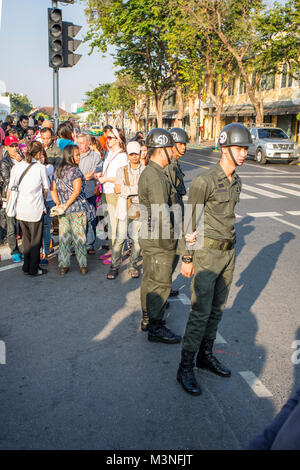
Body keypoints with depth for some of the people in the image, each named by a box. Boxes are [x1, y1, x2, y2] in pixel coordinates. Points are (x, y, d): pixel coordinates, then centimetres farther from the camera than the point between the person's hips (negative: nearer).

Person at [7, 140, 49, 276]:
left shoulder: (16, 167, 1)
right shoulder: (40, 168, -7)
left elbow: (10, 189, 4)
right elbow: (46, 189, 1)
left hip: (20, 208, 4)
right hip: (35, 209, -4)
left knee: (26, 238, 17)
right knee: (36, 240, 7)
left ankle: (26, 267, 24)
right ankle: (33, 269, 12)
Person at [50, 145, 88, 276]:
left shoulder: (57, 170, 8)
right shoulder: (75, 170, -11)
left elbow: (53, 189, 7)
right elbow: (76, 191, -18)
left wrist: (58, 204, 4)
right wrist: (67, 205, -11)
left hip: (63, 210, 5)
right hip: (78, 208, -5)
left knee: (64, 237, 9)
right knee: (79, 237, 3)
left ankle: (63, 266, 13)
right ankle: (83, 266, 10)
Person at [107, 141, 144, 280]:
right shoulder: (121, 170, 8)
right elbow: (117, 190, -2)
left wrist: (124, 190, -10)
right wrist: (137, 190, -12)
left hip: (140, 210, 0)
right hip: (125, 209, 0)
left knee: (137, 240, 3)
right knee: (120, 239, -3)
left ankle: (133, 265, 21)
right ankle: (114, 266, 10)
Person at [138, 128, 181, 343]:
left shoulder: (148, 172, 11)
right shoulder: (156, 177, -22)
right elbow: (161, 214, -25)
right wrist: (167, 243, -17)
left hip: (148, 236, 10)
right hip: (159, 240, -10)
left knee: (150, 280, 20)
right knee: (161, 284, 1)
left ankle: (148, 319, 34)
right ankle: (156, 328, 13)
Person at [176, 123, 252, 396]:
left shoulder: (236, 183, 8)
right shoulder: (205, 181, -16)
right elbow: (189, 221, -14)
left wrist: (230, 247, 19)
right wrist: (186, 258, -13)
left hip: (228, 252, 8)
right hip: (207, 253, -7)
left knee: (217, 308, 16)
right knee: (201, 312, -4)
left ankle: (206, 355, 32)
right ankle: (185, 367, 10)